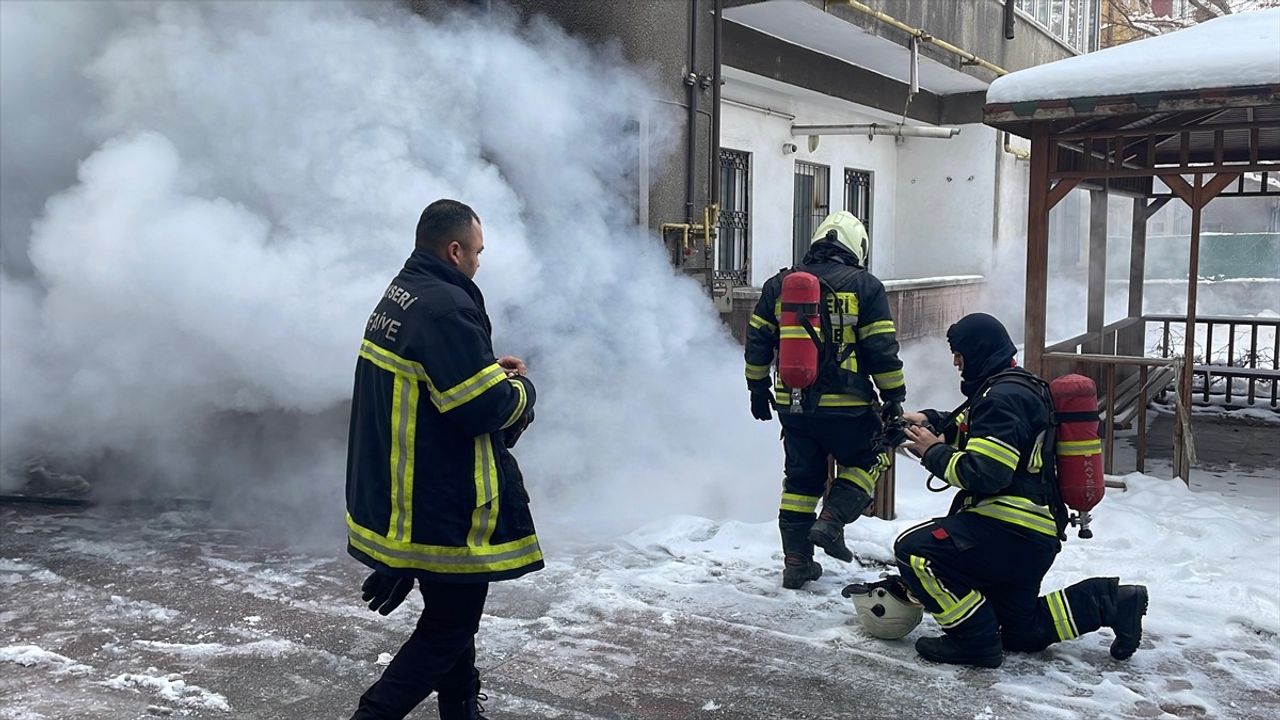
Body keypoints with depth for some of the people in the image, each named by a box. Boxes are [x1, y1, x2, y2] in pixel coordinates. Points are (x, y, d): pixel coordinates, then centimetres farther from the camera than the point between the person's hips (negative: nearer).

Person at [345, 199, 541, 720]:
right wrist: (521, 390, -4)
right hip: (439, 504, -11)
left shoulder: (400, 293, 9)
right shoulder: (446, 307, -23)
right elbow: (484, 408, -24)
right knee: (451, 623, 3)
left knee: (452, 609, 24)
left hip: (393, 494, 11)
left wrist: (488, 368, 9)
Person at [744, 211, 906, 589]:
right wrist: (894, 398, 2)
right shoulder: (864, 286, -4)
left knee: (801, 478, 15)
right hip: (845, 406, -4)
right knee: (866, 460, 20)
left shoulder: (779, 284, 7)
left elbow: (757, 342, 10)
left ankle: (796, 562, 16)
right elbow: (882, 350, -6)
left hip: (792, 404, 4)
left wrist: (758, 389, 19)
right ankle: (832, 520, 1)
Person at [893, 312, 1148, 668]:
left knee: (915, 550, -17)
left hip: (1011, 530, -11)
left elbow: (983, 474, -26)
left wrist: (934, 451, -12)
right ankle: (1111, 602, 18)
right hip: (1035, 534, 11)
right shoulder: (1019, 385, 15)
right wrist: (930, 420, 13)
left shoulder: (1002, 396, -17)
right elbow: (972, 427, 31)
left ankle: (975, 640, -10)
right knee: (1022, 633, 22)